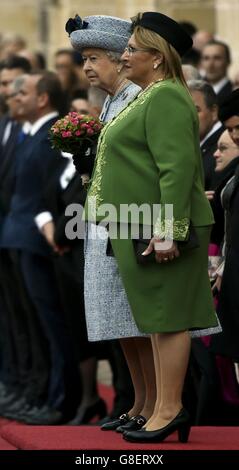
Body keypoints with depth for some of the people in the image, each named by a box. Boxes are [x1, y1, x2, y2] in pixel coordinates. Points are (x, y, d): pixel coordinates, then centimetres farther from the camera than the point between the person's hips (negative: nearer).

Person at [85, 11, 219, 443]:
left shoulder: (166, 97, -14)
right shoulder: (149, 96, 18)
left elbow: (177, 167, -22)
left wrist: (168, 229, -26)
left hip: (159, 229, -10)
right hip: (141, 227, 10)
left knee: (166, 317, -7)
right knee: (158, 316, 11)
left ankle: (169, 410, -4)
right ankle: (167, 409, 15)